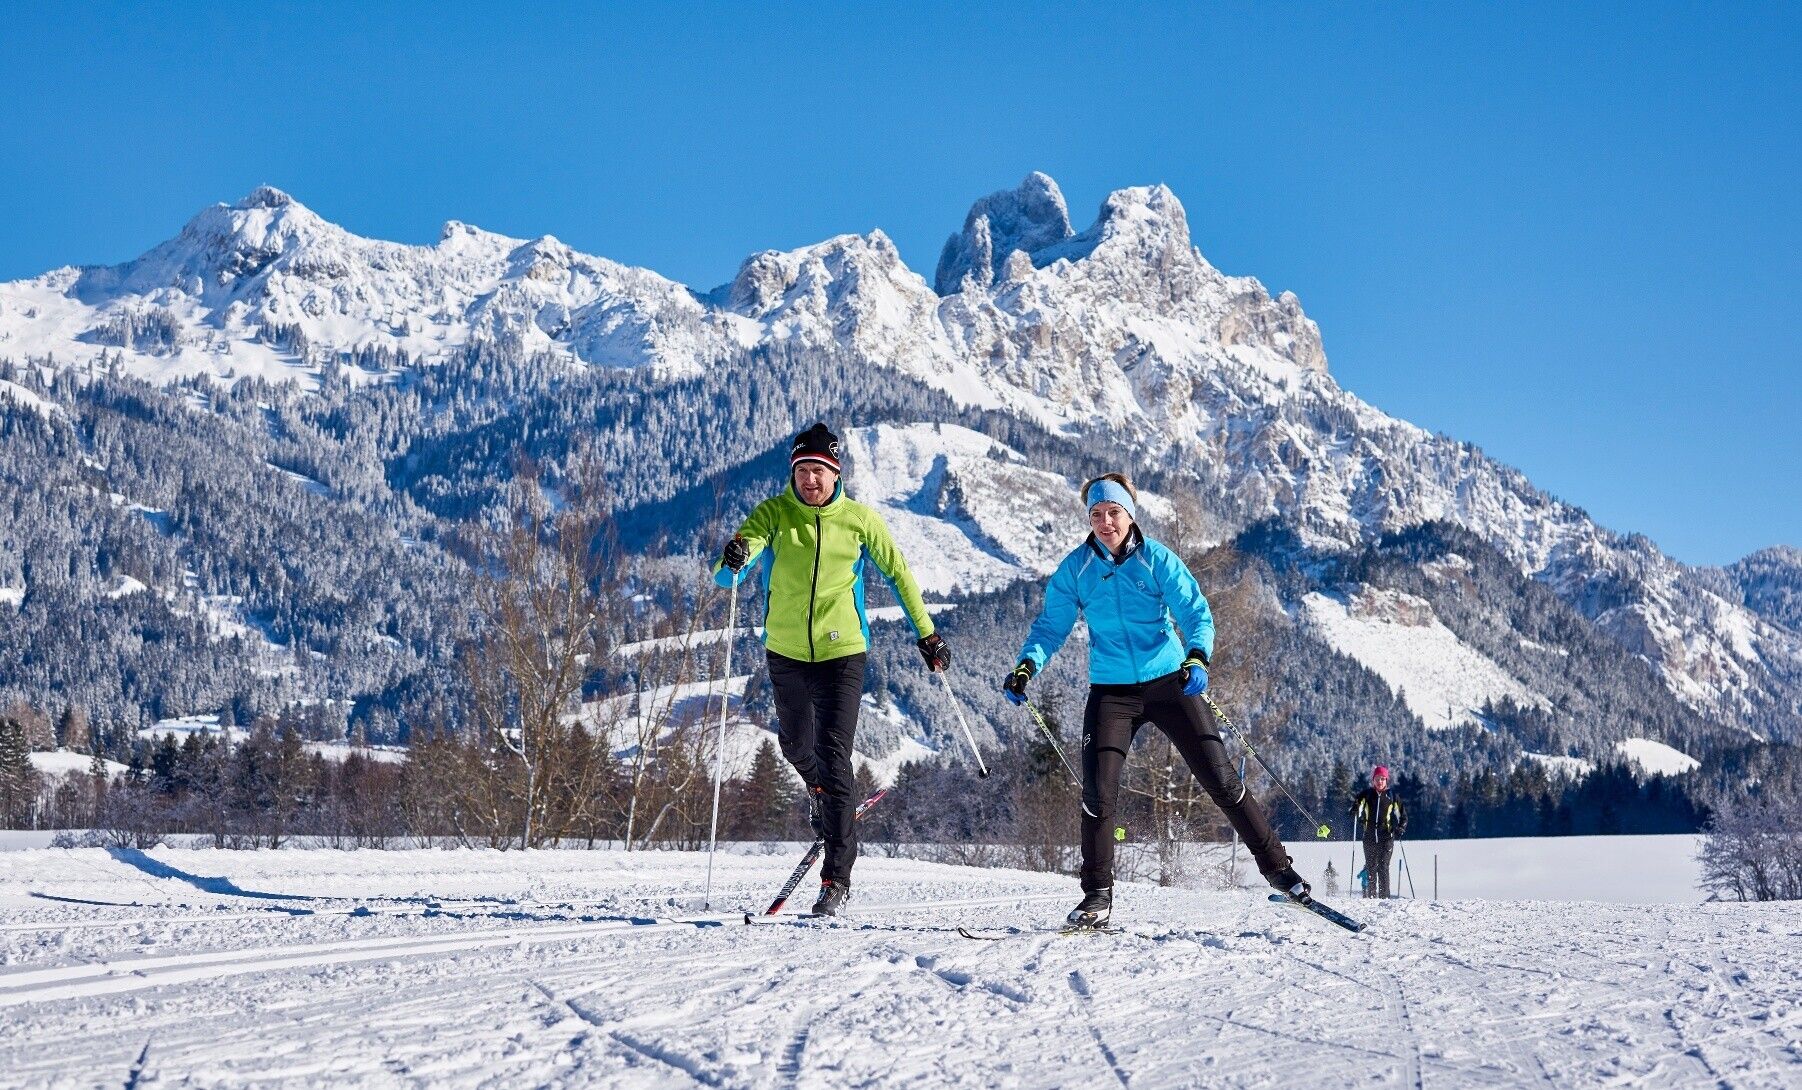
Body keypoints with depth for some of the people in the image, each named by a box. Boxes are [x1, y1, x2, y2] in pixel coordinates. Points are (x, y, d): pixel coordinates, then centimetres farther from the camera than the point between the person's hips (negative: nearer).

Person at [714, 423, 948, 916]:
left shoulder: (859, 520, -5)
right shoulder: (773, 514, -7)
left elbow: (898, 573, 9)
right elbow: (727, 576, -20)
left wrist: (926, 633, 9)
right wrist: (732, 562, -44)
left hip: (842, 652, -2)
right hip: (786, 651, 2)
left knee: (832, 757, -11)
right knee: (796, 746, 16)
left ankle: (837, 877, -8)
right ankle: (821, 792, 52)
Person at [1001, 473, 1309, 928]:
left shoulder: (1157, 559, -7)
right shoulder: (1076, 568, -2)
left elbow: (1196, 613, -10)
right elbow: (1052, 625, 2)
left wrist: (1197, 658, -29)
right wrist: (1027, 666, -15)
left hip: (1168, 683, -1)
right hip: (1111, 691, 1)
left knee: (1220, 778, 1)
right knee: (1098, 792, -9)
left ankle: (1276, 866, 15)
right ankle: (1097, 895, 6)